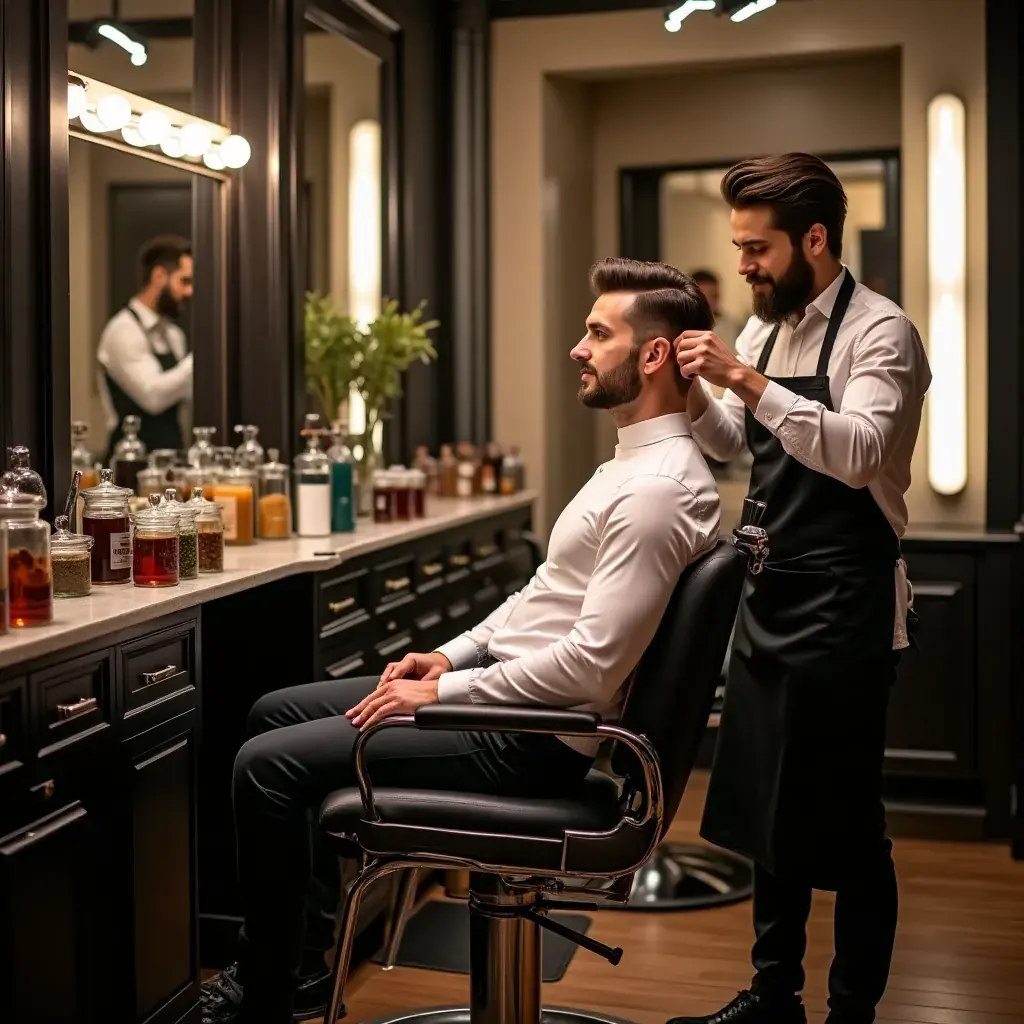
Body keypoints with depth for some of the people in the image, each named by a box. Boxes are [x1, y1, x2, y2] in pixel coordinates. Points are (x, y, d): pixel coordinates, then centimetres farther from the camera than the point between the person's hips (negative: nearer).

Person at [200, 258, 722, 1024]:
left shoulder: (660, 489, -22)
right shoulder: (637, 458, 11)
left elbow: (589, 667, -27)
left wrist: (444, 692, -17)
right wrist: (451, 654, 7)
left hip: (529, 738, -11)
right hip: (499, 685, 11)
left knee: (268, 764, -11)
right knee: (274, 714, 14)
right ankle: (284, 956, 22)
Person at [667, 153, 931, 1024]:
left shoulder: (879, 332, -12)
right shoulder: (763, 331, 10)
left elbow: (860, 452, -27)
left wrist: (748, 382, -31)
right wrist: (698, 395, 0)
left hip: (842, 612, -8)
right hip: (769, 600, 8)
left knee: (844, 824, 1)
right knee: (765, 811, 15)